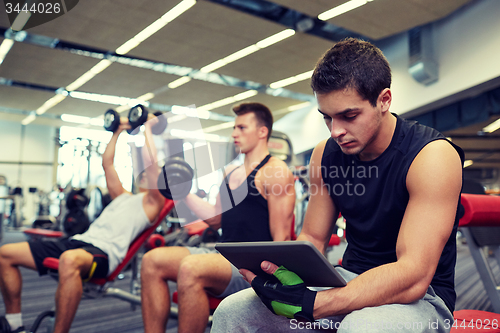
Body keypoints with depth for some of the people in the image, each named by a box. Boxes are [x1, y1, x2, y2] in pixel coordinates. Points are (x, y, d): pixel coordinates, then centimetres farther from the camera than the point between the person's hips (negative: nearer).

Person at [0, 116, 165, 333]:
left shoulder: (152, 201, 8)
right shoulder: (123, 197, 31)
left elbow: (149, 160, -5)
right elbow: (107, 163, 33)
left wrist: (148, 129, 6)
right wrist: (118, 131, 37)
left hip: (104, 252, -9)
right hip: (81, 240, 9)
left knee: (69, 261, -45)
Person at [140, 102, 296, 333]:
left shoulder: (275, 171, -6)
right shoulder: (230, 173, 19)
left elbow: (281, 238, -11)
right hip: (224, 255, 8)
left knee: (191, 268, -33)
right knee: (152, 261, -7)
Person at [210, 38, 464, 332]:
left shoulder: (433, 155, -19)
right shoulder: (325, 154, 0)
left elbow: (413, 276, -27)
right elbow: (312, 239, 6)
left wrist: (309, 305, -35)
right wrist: (282, 271, -18)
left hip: (420, 296, -4)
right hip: (351, 281, 5)